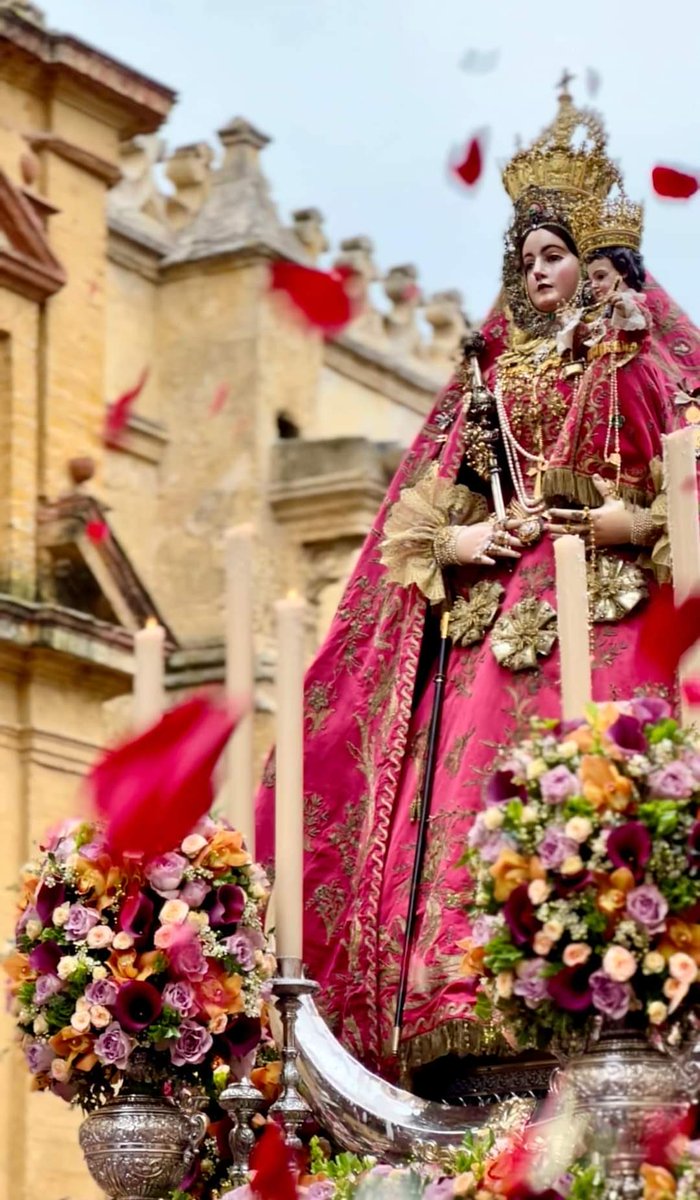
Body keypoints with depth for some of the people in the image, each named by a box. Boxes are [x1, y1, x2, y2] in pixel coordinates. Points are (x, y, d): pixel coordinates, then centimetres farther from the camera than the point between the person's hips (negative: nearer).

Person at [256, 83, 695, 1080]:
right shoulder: (487, 376, 21)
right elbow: (423, 510, 16)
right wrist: (461, 539, -4)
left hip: (598, 616, -3)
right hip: (493, 610, 4)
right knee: (480, 799, -10)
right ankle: (478, 1007, -15)